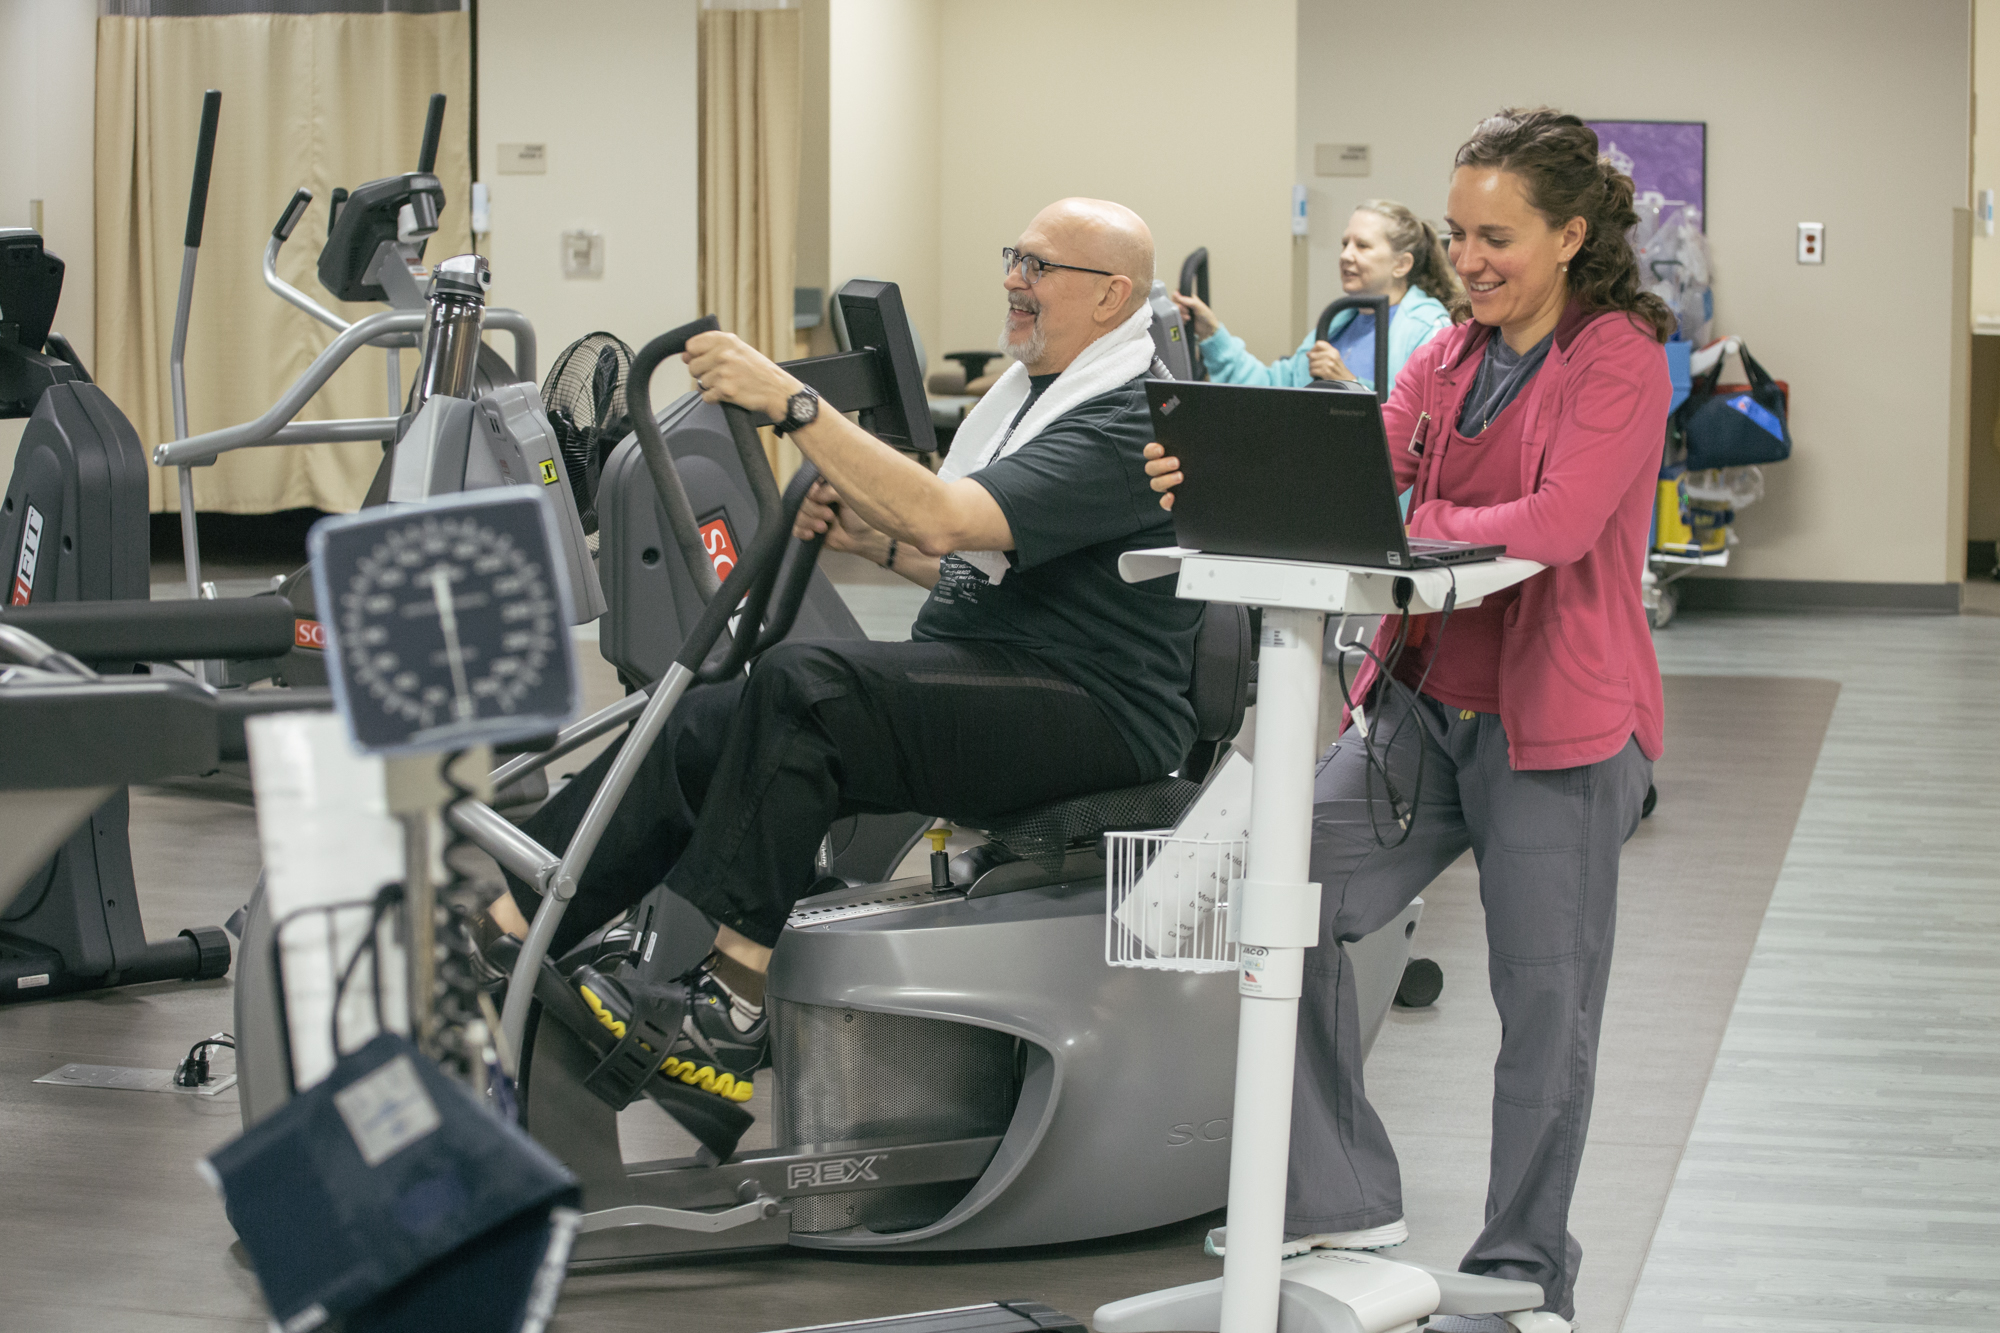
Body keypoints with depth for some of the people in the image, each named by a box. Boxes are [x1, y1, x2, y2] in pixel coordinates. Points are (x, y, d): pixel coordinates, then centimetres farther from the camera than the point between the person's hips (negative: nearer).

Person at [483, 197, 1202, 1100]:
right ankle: (494, 926, -15)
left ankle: (729, 998, -32)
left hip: (1094, 720, -9)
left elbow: (948, 519, -27)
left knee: (802, 687, -31)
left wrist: (790, 401, -29)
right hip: (984, 686, 9)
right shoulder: (1034, 394, 19)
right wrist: (873, 540, 8)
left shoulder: (1131, 422, -13)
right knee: (701, 729, -10)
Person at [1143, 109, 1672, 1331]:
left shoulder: (1619, 359, -9)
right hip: (1425, 700, 7)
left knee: (1544, 1002, 3)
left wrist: (1404, 527, -19)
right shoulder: (1451, 359, 13)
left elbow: (1557, 522, -23)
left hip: (1558, 722, -6)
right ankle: (1344, 1202, 6)